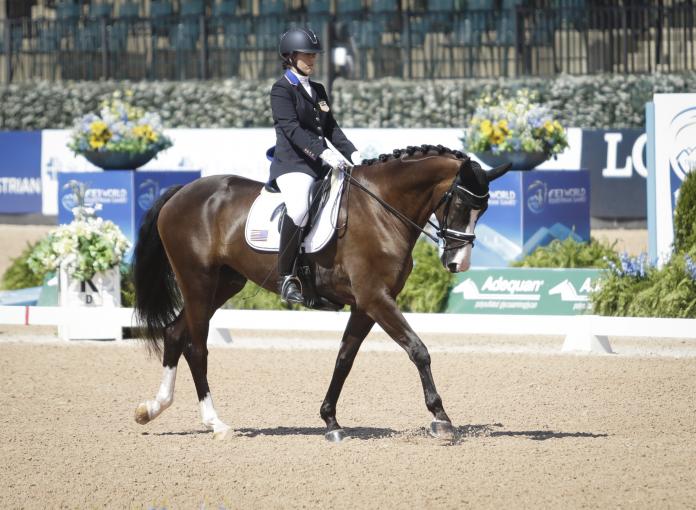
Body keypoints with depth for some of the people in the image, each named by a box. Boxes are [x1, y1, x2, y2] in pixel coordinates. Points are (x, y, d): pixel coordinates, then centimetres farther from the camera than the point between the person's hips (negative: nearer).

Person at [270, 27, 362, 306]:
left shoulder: (318, 90, 21)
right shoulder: (282, 89, -3)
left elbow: (331, 128, 17)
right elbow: (292, 129, -16)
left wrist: (351, 152, 0)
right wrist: (322, 153, -28)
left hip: (322, 163, 8)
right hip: (292, 163, -8)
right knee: (299, 208, -35)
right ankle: (287, 279, -28)